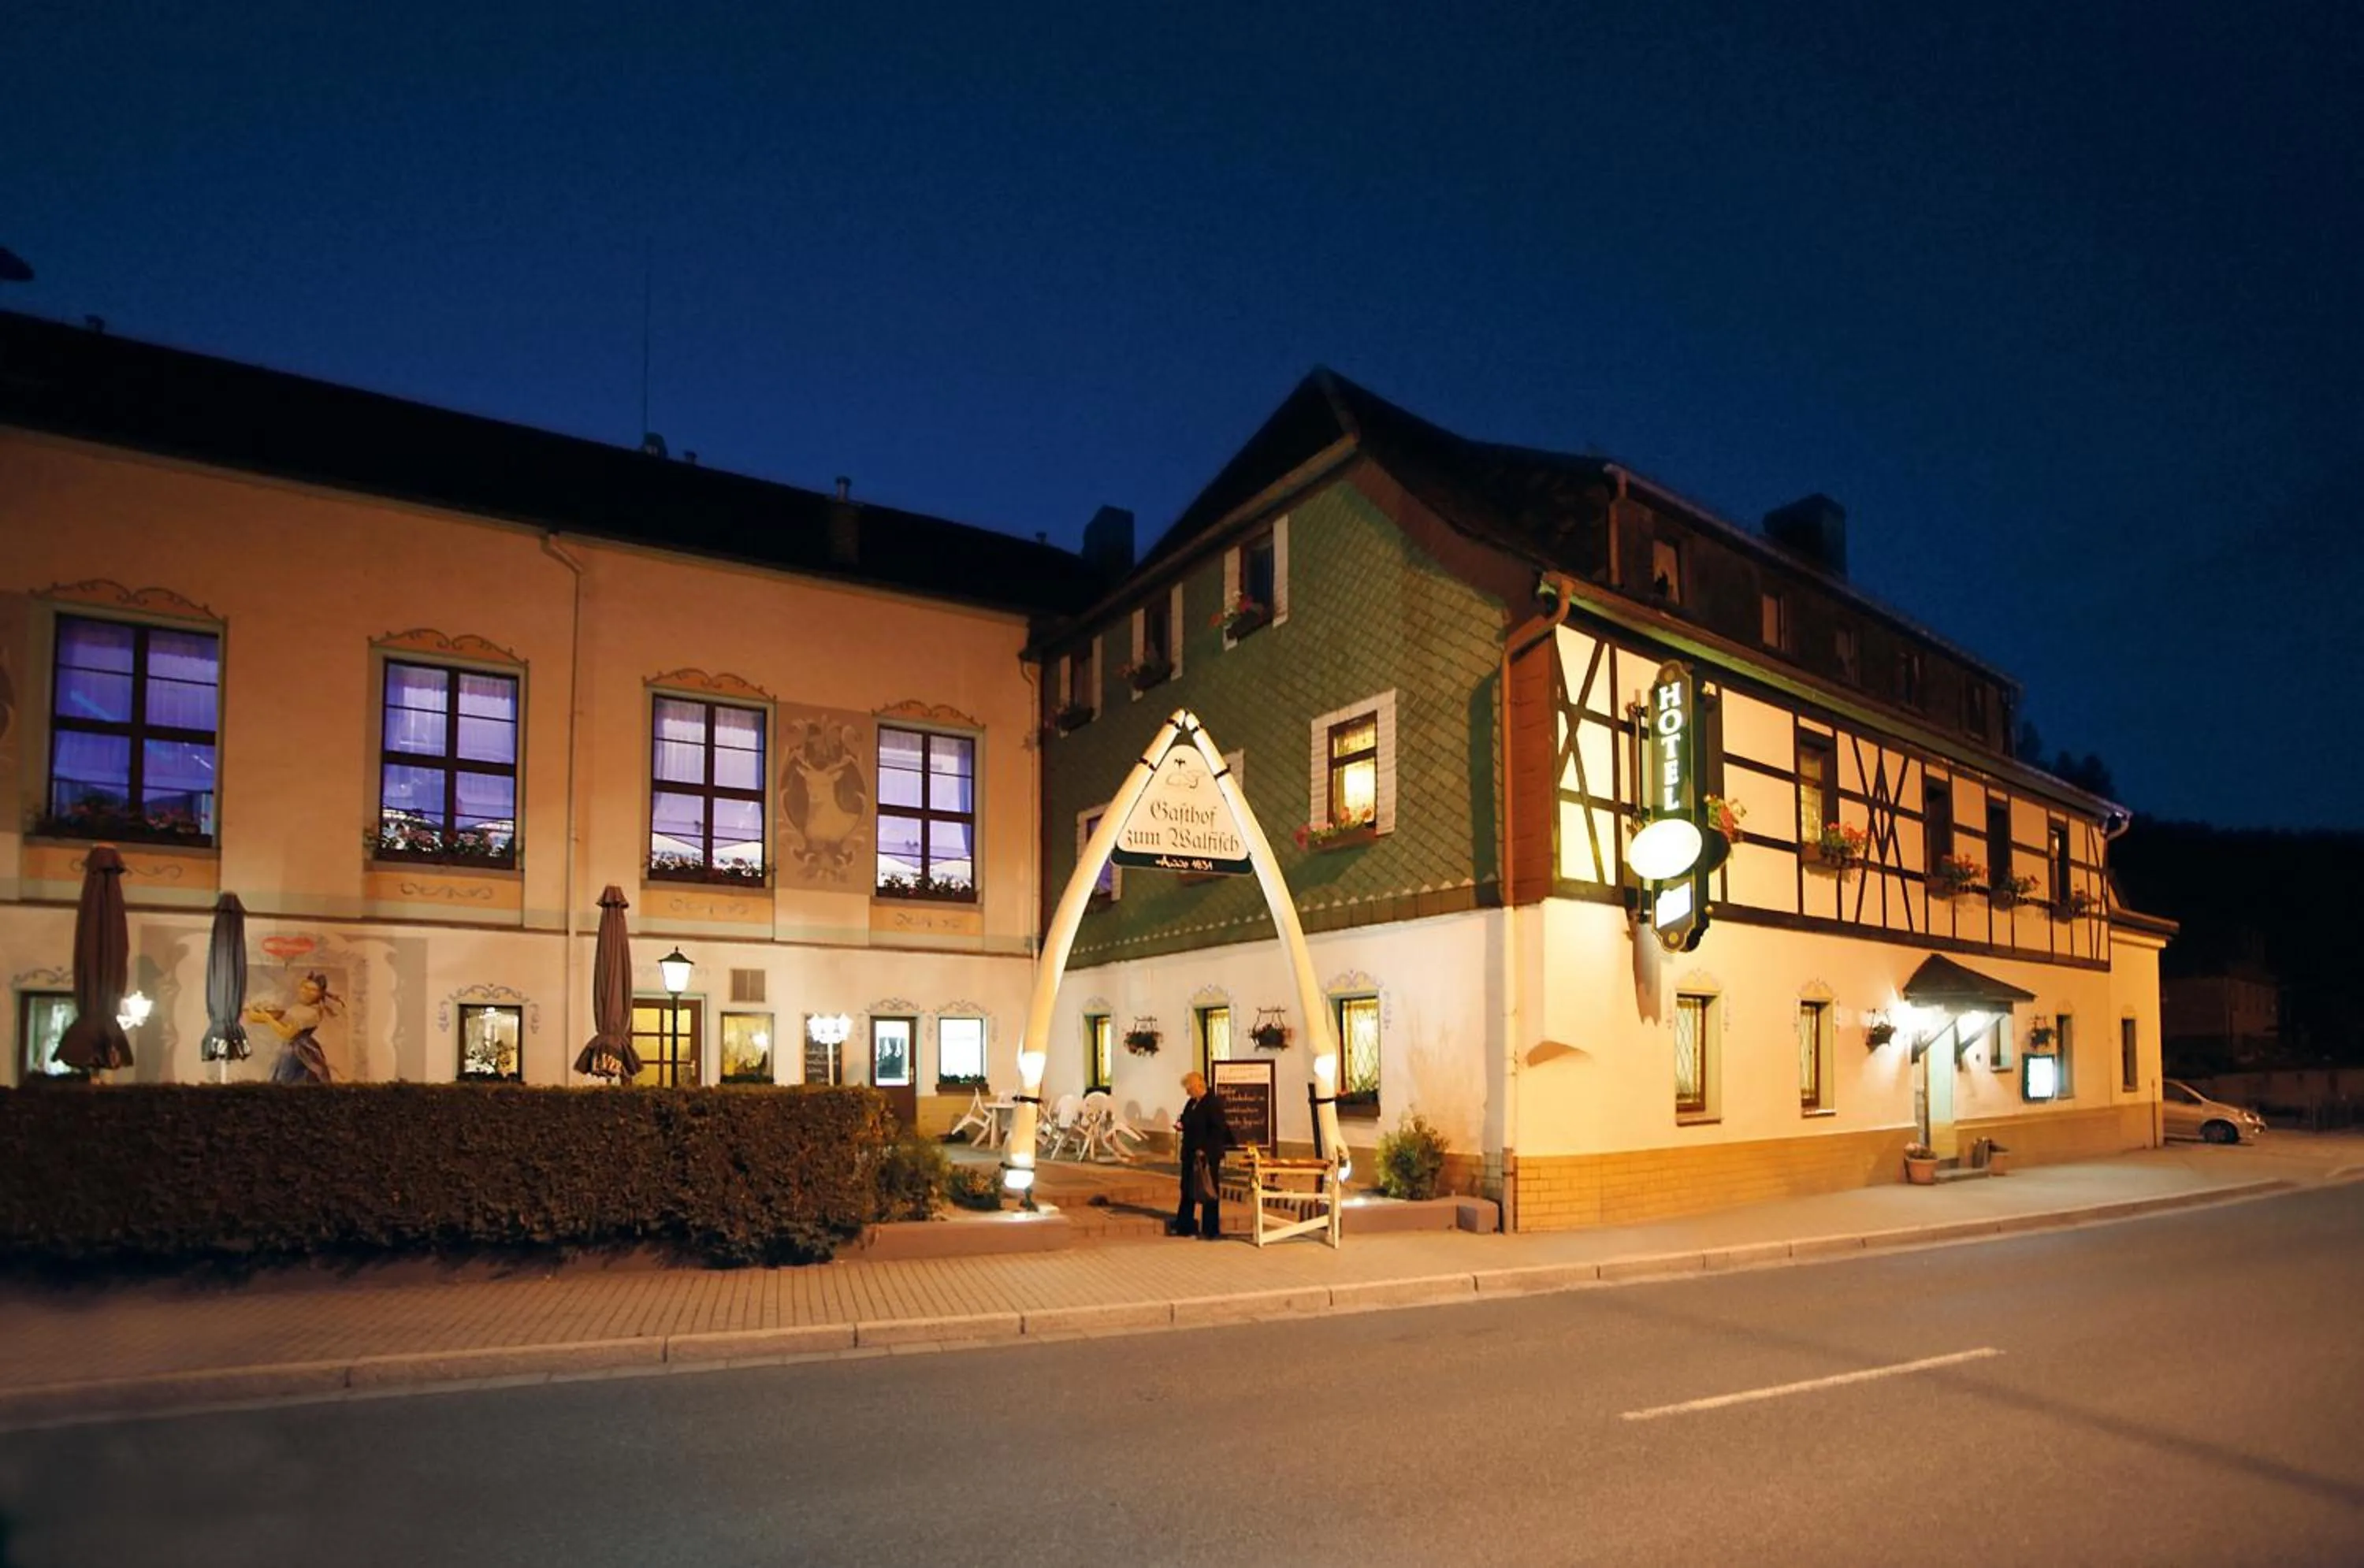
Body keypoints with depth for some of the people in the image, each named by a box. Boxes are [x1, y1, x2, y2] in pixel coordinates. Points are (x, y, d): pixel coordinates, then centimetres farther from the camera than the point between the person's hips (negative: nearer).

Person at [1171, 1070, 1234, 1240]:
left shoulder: (1213, 1103, -14)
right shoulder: (1191, 1103, 12)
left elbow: (1218, 1129, -19)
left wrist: (1204, 1150, -21)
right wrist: (1181, 1125, 1)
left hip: (1208, 1155, -8)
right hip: (1191, 1153, 8)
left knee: (1209, 1192, 1)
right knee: (1187, 1190, 13)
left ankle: (1211, 1230, 8)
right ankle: (1183, 1227, 23)